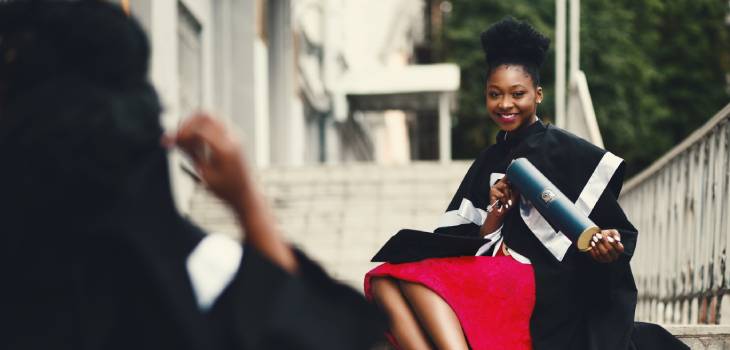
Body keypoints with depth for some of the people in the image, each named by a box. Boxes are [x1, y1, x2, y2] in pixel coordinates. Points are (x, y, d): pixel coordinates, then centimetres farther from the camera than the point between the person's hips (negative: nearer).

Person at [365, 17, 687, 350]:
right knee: (385, 282, -19)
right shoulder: (489, 161, 18)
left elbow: (617, 230, -2)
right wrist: (496, 213, -5)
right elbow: (475, 246, 14)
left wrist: (607, 244, -25)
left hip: (546, 292, -7)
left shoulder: (565, 152, 0)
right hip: (494, 279, 7)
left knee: (416, 277, -26)